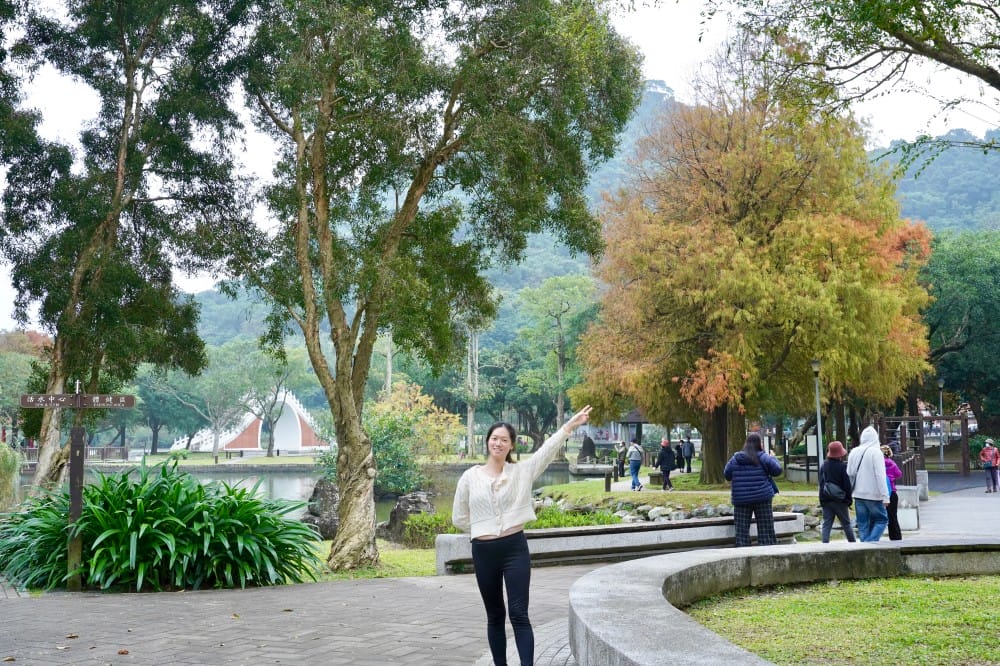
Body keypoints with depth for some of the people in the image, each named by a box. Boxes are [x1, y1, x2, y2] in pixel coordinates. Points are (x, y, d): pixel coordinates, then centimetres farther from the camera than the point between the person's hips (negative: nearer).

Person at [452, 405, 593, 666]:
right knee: (495, 615, 12)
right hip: (483, 552, 1)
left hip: (514, 548, -1)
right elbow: (459, 518, 8)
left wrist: (570, 425, -22)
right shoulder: (470, 477, 1)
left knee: (519, 613, -6)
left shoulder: (522, 472, 0)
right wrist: (483, 530, 6)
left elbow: (548, 449, -12)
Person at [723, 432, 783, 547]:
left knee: (742, 530, 5)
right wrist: (773, 458, 14)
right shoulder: (763, 458, -8)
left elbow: (727, 475, 7)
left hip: (740, 500, 2)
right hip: (762, 498, -2)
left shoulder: (735, 458, 0)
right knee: (765, 529, 7)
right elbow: (777, 470, -3)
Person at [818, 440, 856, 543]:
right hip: (840, 500, -3)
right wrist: (849, 500, -1)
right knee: (846, 524, 10)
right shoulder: (843, 466, -11)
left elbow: (821, 484, 8)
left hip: (826, 500, 3)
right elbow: (847, 485, -10)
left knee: (826, 525, 2)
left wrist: (822, 500, 13)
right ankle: (853, 544, 19)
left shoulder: (823, 466, 4)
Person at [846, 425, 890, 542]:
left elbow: (849, 474, 11)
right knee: (881, 520, 7)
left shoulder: (853, 452, 7)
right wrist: (885, 496, -14)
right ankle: (871, 543, -10)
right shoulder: (875, 452, -10)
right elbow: (880, 475, -14)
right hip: (873, 494, -5)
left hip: (858, 494, 5)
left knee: (862, 524, 10)